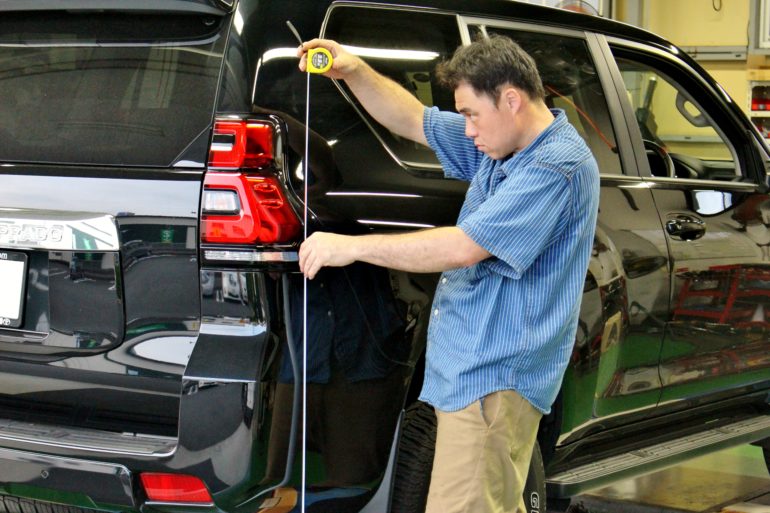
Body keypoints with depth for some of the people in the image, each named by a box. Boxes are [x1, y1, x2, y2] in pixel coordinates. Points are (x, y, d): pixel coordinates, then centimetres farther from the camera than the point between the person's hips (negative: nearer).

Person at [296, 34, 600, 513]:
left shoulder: (559, 165, -19)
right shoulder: (500, 143, 11)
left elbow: (464, 247, -24)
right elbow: (414, 121, 21)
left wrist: (352, 246, -17)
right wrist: (355, 71, 4)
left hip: (494, 379, -10)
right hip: (473, 368, 10)